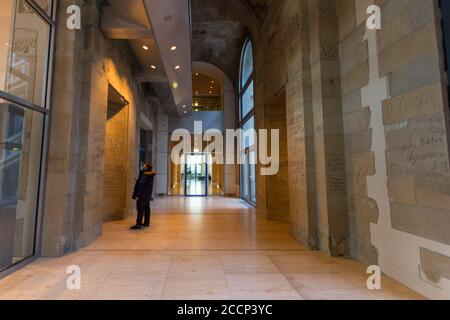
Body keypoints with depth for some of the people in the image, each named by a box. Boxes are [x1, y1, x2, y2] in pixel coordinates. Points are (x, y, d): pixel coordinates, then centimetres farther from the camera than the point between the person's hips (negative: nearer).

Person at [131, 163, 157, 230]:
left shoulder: (143, 174, -18)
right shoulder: (151, 174, 6)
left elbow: (141, 185, -20)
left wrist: (137, 195, -17)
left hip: (142, 194, -9)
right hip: (148, 194, 9)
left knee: (140, 209, -5)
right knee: (147, 209, 14)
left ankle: (139, 224, -3)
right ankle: (146, 223, 22)